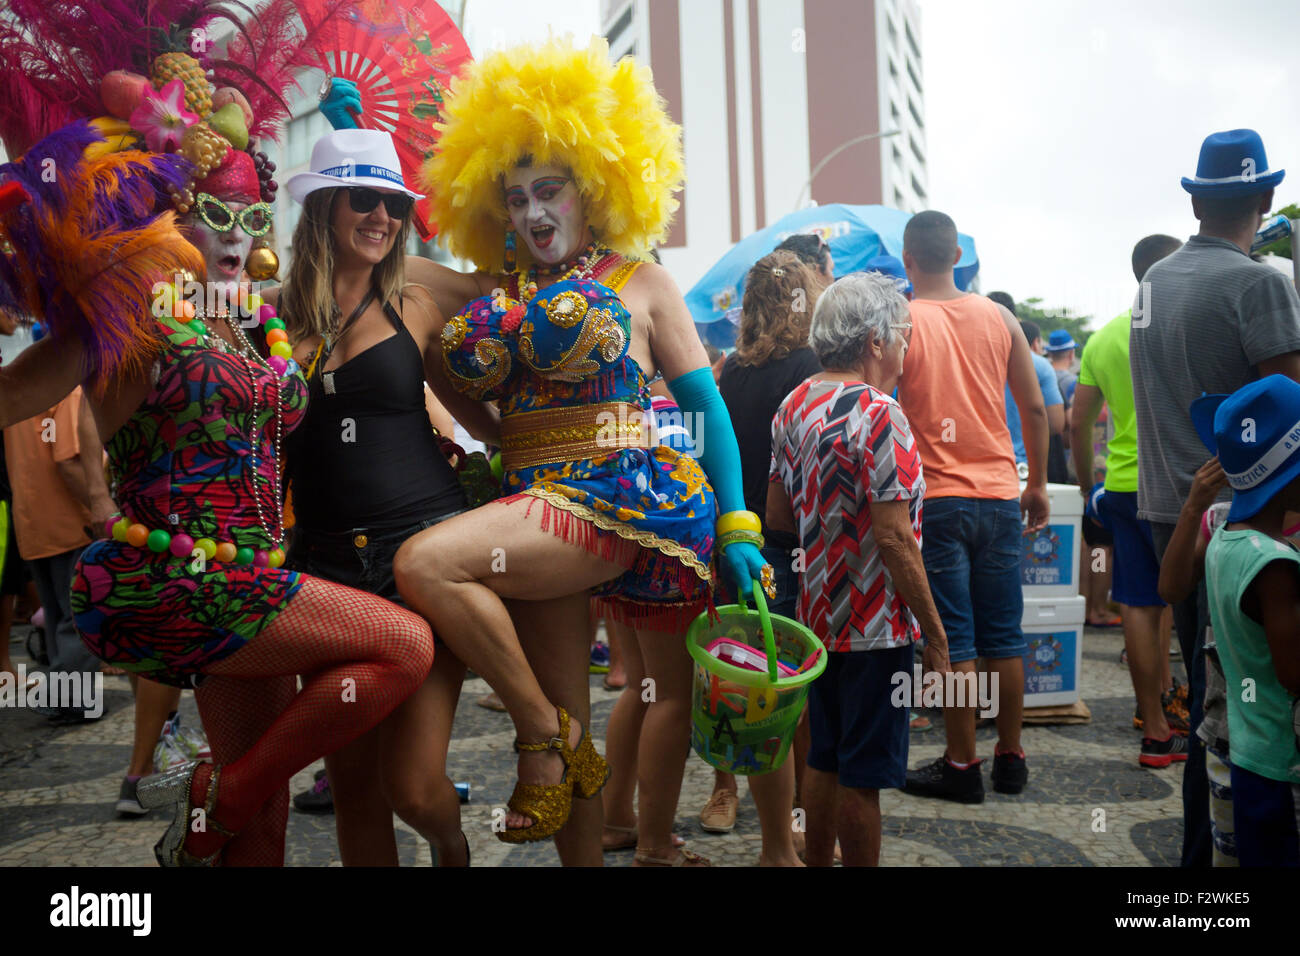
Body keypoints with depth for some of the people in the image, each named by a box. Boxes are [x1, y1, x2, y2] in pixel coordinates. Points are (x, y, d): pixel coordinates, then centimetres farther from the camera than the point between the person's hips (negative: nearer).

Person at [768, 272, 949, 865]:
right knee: (863, 775, 4)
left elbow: (777, 515, 13)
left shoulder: (794, 405, 7)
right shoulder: (878, 415, -19)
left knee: (825, 760, 20)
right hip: (875, 623, -8)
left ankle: (817, 862, 33)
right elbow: (894, 539, -22)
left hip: (819, 613, 8)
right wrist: (934, 633, -15)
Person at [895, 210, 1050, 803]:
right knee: (1003, 636, 12)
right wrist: (1037, 484, 18)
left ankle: (963, 765, 9)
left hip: (936, 498, -4)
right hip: (999, 494, 4)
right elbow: (1034, 409, 8)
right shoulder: (1000, 318, 6)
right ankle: (1010, 758, 22)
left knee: (953, 639, 2)